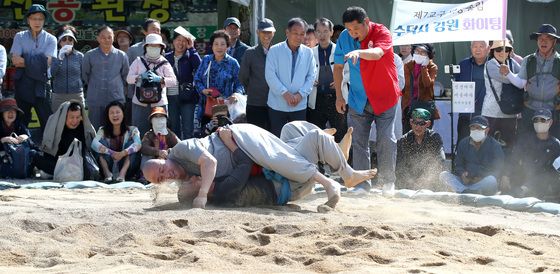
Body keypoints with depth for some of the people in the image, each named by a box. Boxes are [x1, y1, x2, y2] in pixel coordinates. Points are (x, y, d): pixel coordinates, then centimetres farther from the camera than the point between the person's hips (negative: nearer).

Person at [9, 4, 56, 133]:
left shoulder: (50, 39, 2)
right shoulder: (20, 37, 4)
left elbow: (47, 62, -11)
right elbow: (15, 60, -8)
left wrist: (24, 61, -9)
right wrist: (38, 62, -12)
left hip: (41, 84, -1)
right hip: (23, 83, 1)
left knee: (47, 121, -3)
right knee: (20, 121, 10)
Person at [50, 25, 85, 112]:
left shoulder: (79, 56, 6)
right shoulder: (55, 56, 5)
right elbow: (51, 73, -8)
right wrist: (59, 58, -19)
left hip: (76, 96, 0)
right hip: (58, 96, 0)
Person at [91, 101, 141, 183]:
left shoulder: (132, 130, 2)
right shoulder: (103, 131, 5)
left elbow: (138, 144, -19)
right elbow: (94, 144, -16)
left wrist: (123, 153, -37)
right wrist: (112, 153, -30)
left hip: (128, 169, -1)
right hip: (108, 167, 1)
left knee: (130, 143, -18)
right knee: (102, 142, -13)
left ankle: (122, 174, -38)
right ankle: (108, 174, -31)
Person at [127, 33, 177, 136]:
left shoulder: (164, 64, 4)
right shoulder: (139, 61, 8)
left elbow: (173, 81, -8)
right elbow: (129, 78, 0)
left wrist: (158, 79, -22)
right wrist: (141, 76, -18)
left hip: (159, 104, -1)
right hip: (140, 104, 1)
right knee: (139, 133, -1)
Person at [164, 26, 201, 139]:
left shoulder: (190, 57, 2)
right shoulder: (167, 58, 9)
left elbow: (199, 66, -17)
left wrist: (191, 48, -15)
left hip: (187, 97, -3)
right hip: (171, 97, 3)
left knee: (188, 130, -4)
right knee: (174, 128, 9)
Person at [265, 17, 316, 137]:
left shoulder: (308, 53, 4)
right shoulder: (275, 51, -4)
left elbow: (311, 76, 4)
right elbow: (270, 75, -8)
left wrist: (300, 94, -10)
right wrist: (285, 93, -17)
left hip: (299, 106, 2)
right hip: (277, 105, -2)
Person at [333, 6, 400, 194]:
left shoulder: (381, 33, -17)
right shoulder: (344, 38, -5)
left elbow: (377, 53, -39)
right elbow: (338, 66, 8)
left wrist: (359, 52, -58)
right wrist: (339, 95, 6)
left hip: (385, 98, -3)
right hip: (358, 100, 3)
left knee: (386, 140, -6)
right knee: (358, 142, 1)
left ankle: (388, 181, 6)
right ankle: (362, 183, 6)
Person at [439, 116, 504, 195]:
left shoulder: (495, 146, 2)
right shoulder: (464, 143, 13)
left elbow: (497, 170, -3)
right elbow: (458, 164, 14)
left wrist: (481, 178, -18)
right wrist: (462, 173, -10)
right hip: (466, 180, 4)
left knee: (491, 180, -38)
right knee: (443, 175, -19)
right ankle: (465, 191, -46)